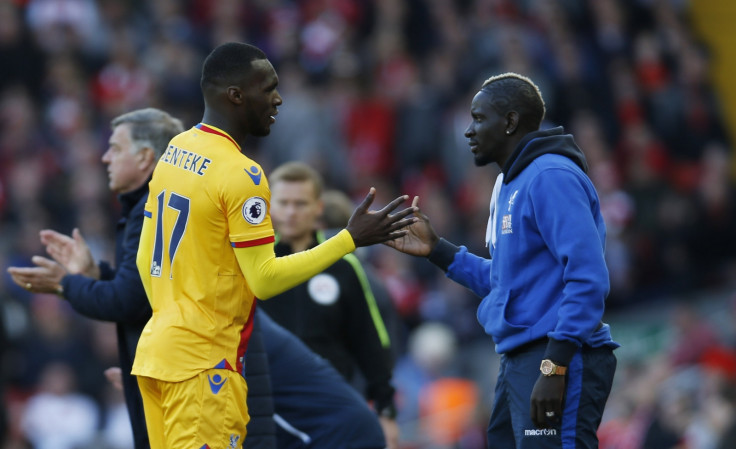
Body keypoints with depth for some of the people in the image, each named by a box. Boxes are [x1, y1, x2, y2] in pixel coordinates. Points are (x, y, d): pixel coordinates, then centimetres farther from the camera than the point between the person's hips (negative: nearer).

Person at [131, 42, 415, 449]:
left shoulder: (173, 151, 10)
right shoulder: (241, 174, -16)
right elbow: (264, 280, -16)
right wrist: (351, 239, -12)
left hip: (156, 349, 9)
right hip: (202, 365, -9)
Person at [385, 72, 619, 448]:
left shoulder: (552, 177, -13)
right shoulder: (510, 183, 19)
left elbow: (587, 278, -21)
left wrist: (555, 367, -24)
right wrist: (436, 250, 17)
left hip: (560, 362, -10)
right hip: (518, 361, 10)